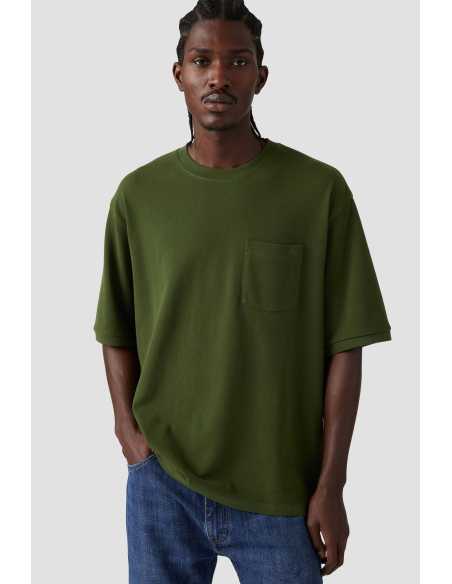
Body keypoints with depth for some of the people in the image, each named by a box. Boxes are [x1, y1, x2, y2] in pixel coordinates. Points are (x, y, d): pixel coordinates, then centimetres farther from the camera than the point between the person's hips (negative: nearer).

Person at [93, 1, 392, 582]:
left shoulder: (320, 190, -7)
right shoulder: (137, 194, 0)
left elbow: (343, 346, -5)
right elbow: (117, 332, 9)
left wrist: (331, 486, -6)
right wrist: (128, 428, -4)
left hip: (281, 490, -1)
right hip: (160, 478, 2)